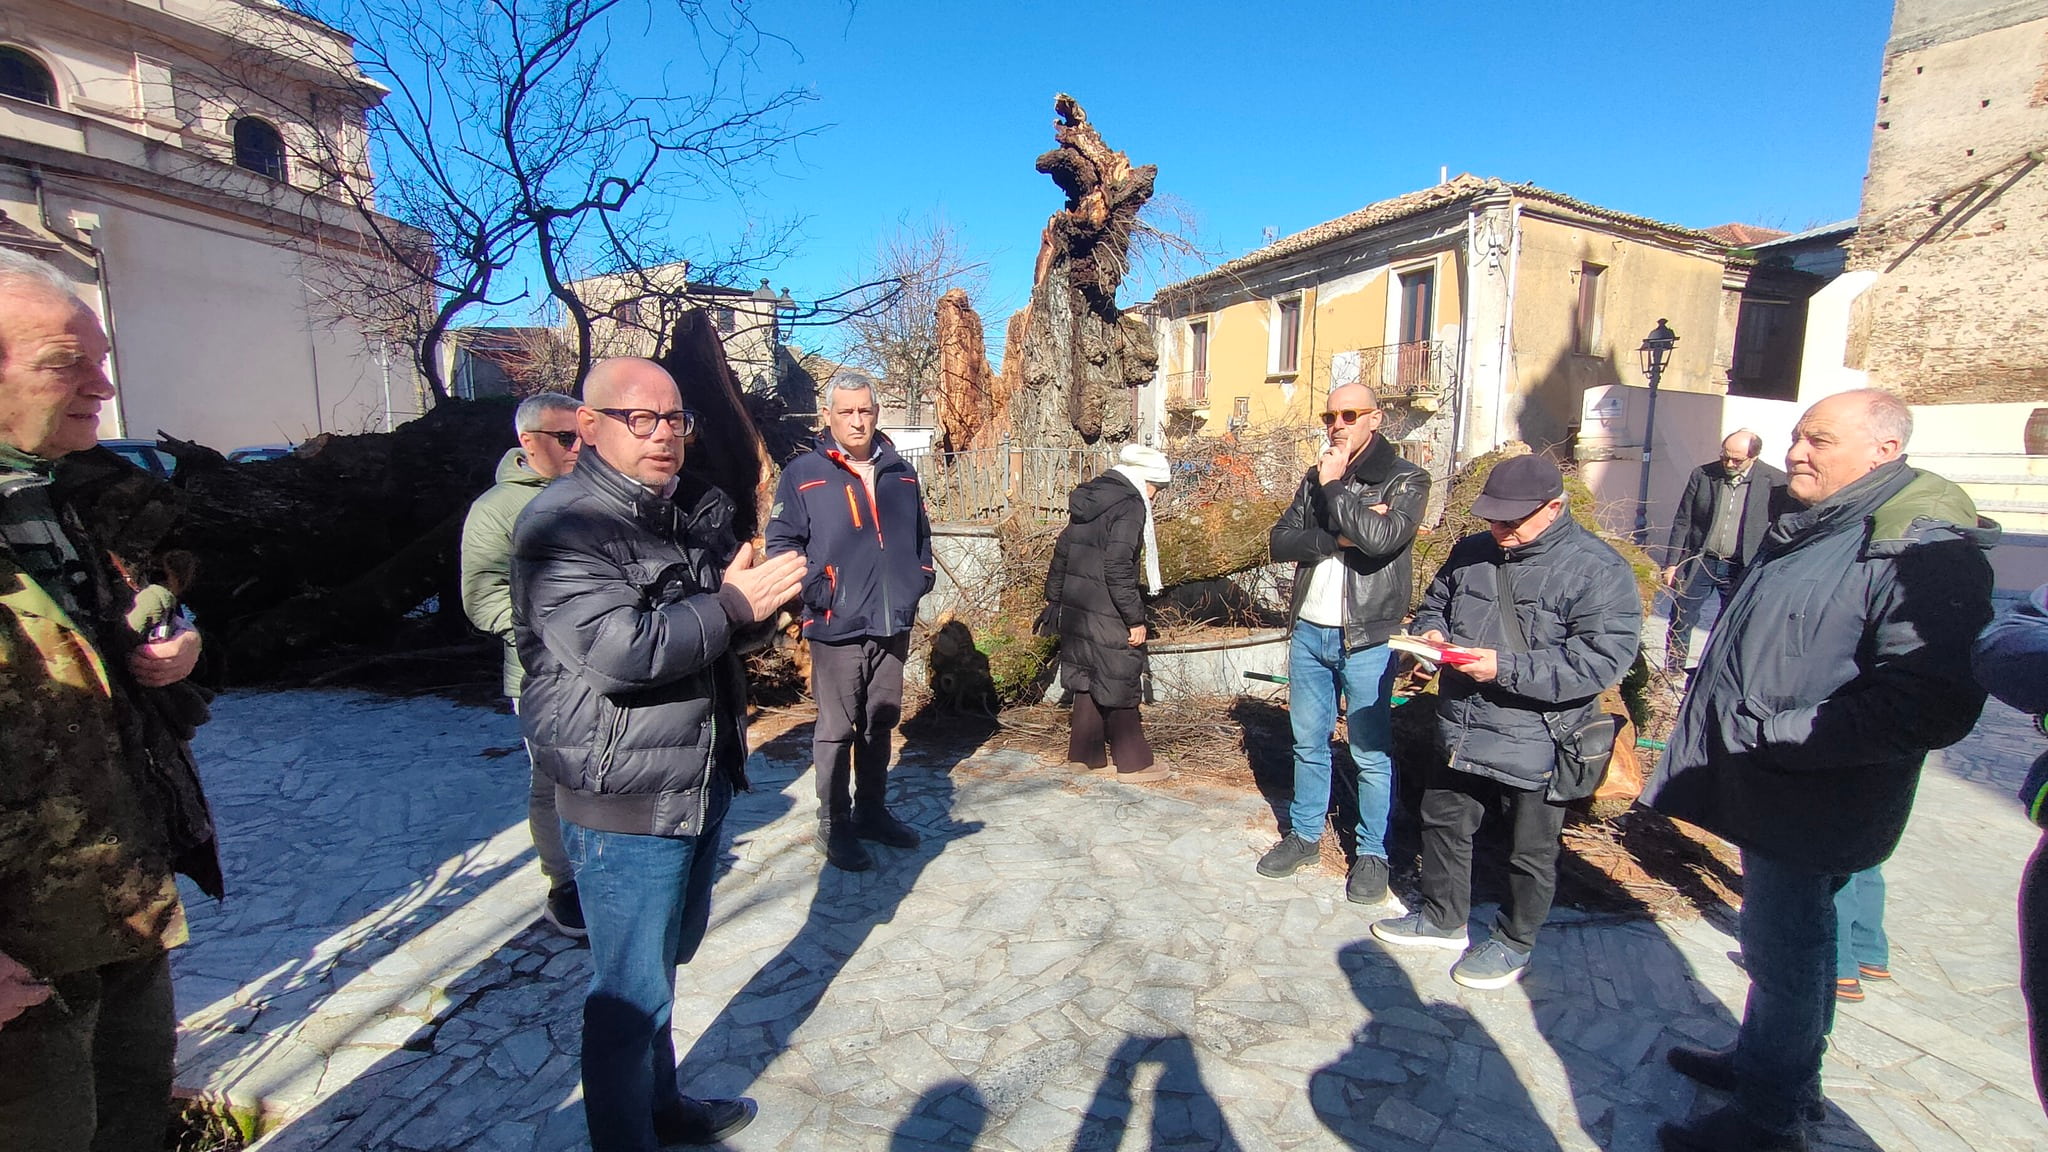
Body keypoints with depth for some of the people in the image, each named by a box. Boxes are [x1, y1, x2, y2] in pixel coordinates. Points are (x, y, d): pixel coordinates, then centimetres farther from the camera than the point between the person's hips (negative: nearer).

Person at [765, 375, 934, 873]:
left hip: (893, 626, 5)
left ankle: (872, 810, 33)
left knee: (880, 724, 17)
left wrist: (918, 581, 10)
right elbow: (782, 544, -6)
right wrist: (818, 592, -17)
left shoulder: (901, 473, 10)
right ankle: (834, 826, 20)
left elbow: (921, 536, 22)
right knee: (836, 730, 5)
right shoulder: (803, 474, -5)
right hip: (836, 627, -5)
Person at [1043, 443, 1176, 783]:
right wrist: (1135, 619, -18)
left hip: (1075, 610, 8)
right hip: (1107, 617, -8)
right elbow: (1119, 569, -22)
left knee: (1087, 680, 16)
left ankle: (1085, 754, 25)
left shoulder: (1088, 500, 13)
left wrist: (1053, 596, 27)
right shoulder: (1129, 506, -14)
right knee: (1120, 685, 2)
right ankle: (1133, 762, 13)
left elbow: (1062, 551, 18)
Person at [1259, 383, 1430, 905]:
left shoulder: (1405, 479, -6)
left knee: (1371, 755, 5)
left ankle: (1372, 853, 20)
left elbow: (1381, 537, -25)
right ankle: (1304, 833, 30)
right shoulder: (1315, 478, 9)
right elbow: (1280, 543, -2)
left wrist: (1335, 487, -14)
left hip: (1367, 641, -5)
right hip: (1309, 632, 5)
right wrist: (1338, 538, -16)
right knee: (1308, 743, 15)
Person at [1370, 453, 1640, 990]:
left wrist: (1506, 668, -29)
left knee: (1530, 852, 13)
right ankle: (1443, 918, 40)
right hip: (1461, 731, 6)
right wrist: (1431, 633, -6)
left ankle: (1514, 943, 35)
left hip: (1536, 743, -6)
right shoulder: (1471, 552, 4)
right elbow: (1434, 603, 18)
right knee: (1444, 823, 19)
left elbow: (1602, 657, -24)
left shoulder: (1598, 569, -16)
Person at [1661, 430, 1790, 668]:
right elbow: (1682, 522, 2)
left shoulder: (1775, 482, -6)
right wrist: (1671, 563, 0)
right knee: (1680, 623, 7)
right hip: (1698, 562, 1)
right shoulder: (1702, 474, -2)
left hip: (1741, 568, -1)